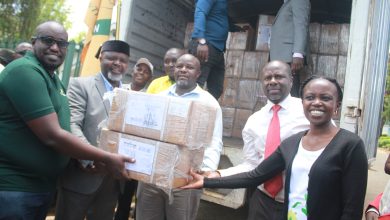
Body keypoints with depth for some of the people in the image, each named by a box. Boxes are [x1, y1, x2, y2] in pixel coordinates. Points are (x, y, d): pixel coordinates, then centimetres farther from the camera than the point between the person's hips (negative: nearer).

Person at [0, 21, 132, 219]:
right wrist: (107, 158, -18)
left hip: (44, 185, 9)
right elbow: (52, 136, -23)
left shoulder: (54, 80, 13)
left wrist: (95, 158, 5)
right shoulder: (25, 71, -17)